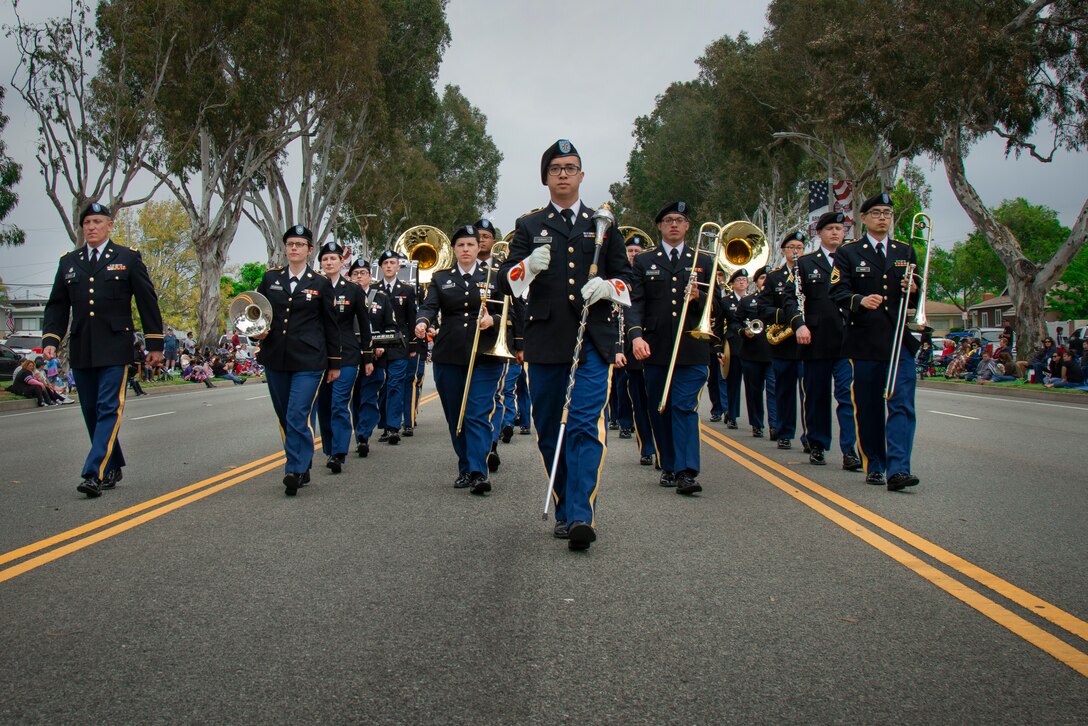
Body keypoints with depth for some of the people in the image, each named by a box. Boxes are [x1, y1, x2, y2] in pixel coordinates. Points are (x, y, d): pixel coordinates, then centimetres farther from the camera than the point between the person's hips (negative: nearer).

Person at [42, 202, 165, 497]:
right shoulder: (69, 262, 13)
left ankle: (94, 474, -14)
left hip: (114, 349, -4)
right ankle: (113, 468, 22)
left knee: (109, 410, -11)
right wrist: (50, 339, 0)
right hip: (81, 351, 5)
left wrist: (155, 344, 1)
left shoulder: (128, 259, 4)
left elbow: (148, 303, 4)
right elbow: (57, 305, 14)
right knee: (92, 413, 9)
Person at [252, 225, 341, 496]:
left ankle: (295, 471, -11)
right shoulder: (271, 278, 8)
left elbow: (331, 326, 6)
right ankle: (302, 469, 23)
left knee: (298, 416, -14)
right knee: (285, 418, 11)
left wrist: (334, 363, 6)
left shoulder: (320, 284, 2)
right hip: (275, 359, 4)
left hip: (308, 361, -4)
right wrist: (256, 331, -6)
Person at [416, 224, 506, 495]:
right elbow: (430, 306, -4)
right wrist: (422, 322, -26)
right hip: (449, 357, 2)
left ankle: (479, 473, -15)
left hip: (485, 357, -2)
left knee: (478, 415, -11)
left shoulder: (494, 278, 9)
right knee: (455, 417, 7)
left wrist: (493, 320, -17)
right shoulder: (441, 279, 12)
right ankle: (465, 469, 19)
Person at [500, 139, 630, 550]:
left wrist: (609, 286, -8)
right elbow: (509, 279, 5)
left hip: (593, 339, -1)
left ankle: (581, 516, -20)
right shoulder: (529, 226, 14)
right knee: (549, 431, 6)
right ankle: (565, 512, 18)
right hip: (546, 341, 1)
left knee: (585, 425, -14)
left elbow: (625, 276, 15)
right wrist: (528, 266, -18)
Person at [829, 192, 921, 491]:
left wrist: (913, 289, -6)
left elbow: (918, 292, 18)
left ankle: (897, 469, -15)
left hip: (900, 339, 2)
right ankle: (874, 466, 16)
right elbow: (838, 292, -6)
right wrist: (860, 300, -26)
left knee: (902, 405, -10)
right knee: (868, 407, 5)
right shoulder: (848, 253, 6)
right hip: (866, 340, -2)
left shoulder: (905, 251, 16)